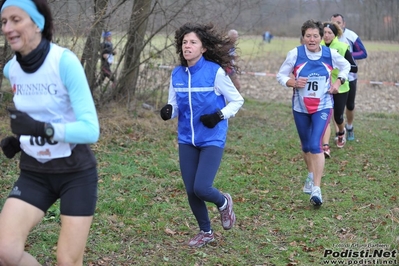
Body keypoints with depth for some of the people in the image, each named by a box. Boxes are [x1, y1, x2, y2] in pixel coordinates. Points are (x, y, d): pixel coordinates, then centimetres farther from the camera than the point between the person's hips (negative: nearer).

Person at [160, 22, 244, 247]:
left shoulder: (215, 72, -12)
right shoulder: (177, 74, 2)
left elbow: (237, 101, -3)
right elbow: (175, 105, 11)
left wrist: (219, 115, -20)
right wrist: (168, 111, -12)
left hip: (212, 140, -5)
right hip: (187, 139, 5)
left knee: (202, 188, -14)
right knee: (191, 191, 6)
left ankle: (223, 202, 23)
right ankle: (206, 232, 30)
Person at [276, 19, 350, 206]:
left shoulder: (330, 54, -7)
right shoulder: (295, 54, -11)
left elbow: (346, 66, 13)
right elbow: (281, 76, -3)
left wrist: (338, 82, -3)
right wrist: (293, 82, -23)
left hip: (322, 107, -2)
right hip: (300, 107, 2)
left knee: (315, 145, -16)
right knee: (306, 146, 15)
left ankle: (316, 189, -15)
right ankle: (311, 175, 43)